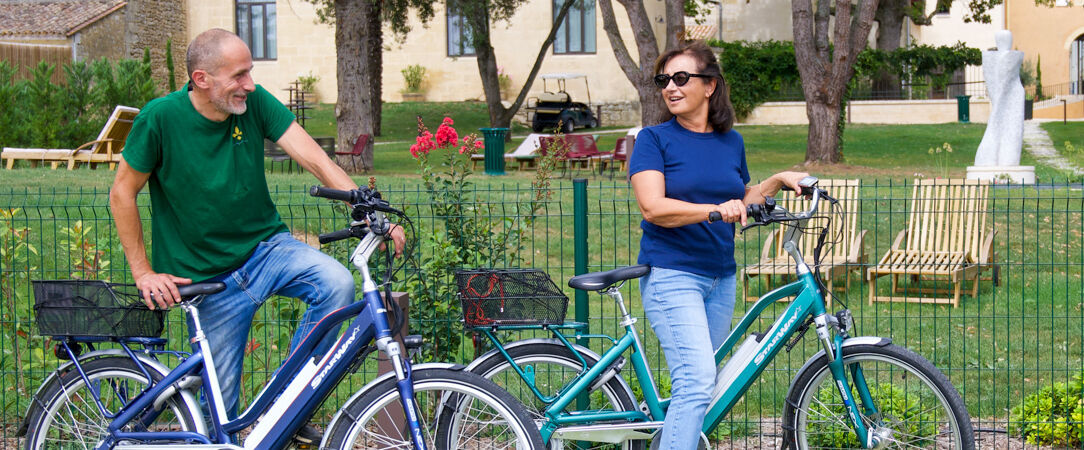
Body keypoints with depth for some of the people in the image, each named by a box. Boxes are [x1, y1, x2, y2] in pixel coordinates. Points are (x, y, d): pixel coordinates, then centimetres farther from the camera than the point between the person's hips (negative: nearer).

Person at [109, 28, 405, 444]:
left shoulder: (254, 102, -8)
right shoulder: (161, 118, -16)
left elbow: (315, 159, -14)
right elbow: (122, 194, -5)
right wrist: (144, 273, -7)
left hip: (267, 247, 3)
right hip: (211, 277, -3)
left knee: (336, 283, -26)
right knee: (222, 406, -1)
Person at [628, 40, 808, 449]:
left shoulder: (731, 141, 11)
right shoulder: (654, 139, -4)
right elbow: (653, 207, -17)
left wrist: (778, 181, 8)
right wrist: (714, 210, -29)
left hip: (720, 277, 6)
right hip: (671, 276, -6)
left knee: (700, 385, 9)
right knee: (697, 381, -19)